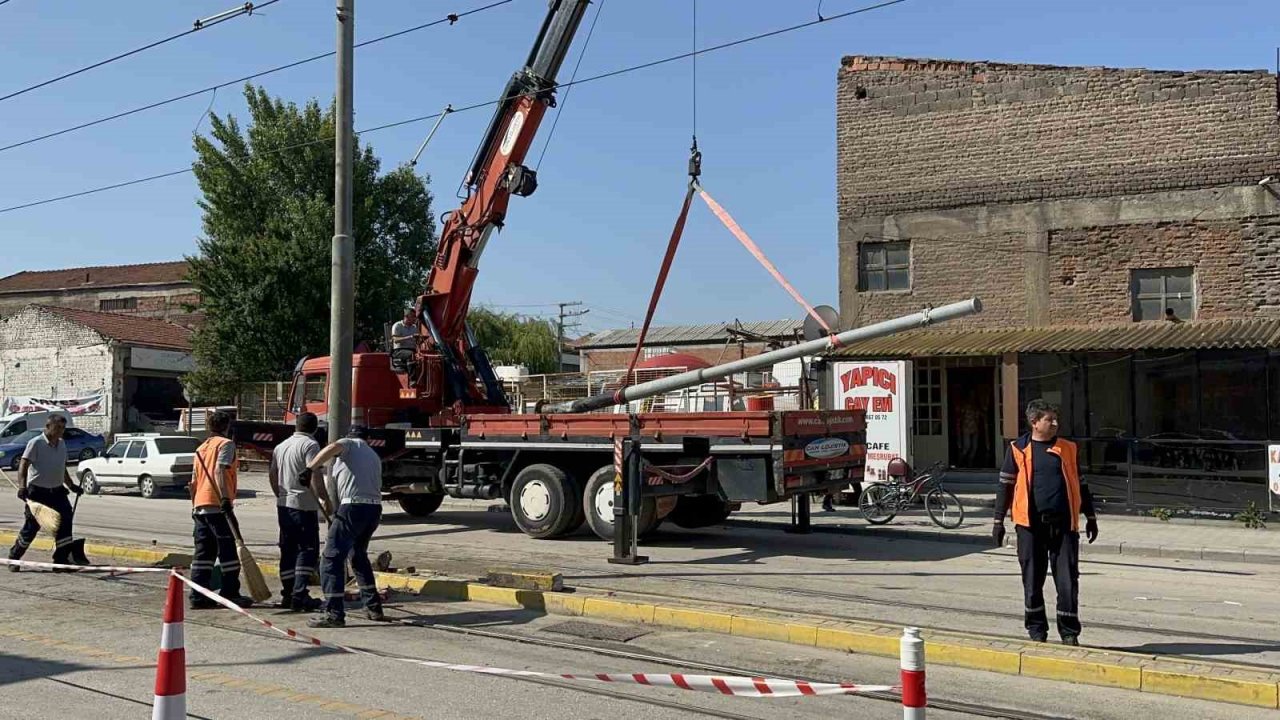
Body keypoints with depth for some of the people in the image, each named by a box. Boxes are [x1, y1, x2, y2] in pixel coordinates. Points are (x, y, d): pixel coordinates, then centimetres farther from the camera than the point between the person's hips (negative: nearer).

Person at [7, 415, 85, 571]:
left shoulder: (62, 444, 12)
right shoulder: (36, 443, -10)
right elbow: (23, 465, -16)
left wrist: (72, 486, 21)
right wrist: (22, 486, -28)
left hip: (57, 490, 6)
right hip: (37, 491, -6)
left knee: (65, 520, -6)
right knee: (31, 527, 1)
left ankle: (62, 558, -1)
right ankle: (14, 557, 21)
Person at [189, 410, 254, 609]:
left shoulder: (201, 448, 21)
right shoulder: (226, 444, -2)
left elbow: (194, 482, 22)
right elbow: (219, 471, -18)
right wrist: (225, 498, -26)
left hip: (200, 505, 8)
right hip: (217, 505, -8)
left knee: (203, 552, 8)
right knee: (228, 551, -1)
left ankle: (198, 596, 5)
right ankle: (230, 594, 1)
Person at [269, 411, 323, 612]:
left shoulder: (281, 446, 14)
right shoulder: (310, 445, -10)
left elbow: (272, 474, 20)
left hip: (283, 504, 8)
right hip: (304, 505, -7)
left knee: (288, 549, 13)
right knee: (308, 549, -4)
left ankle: (287, 594, 15)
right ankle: (299, 595, -11)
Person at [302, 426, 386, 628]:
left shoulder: (348, 443, 10)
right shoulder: (374, 456, 29)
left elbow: (333, 447, -16)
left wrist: (309, 468, -21)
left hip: (353, 507, -7)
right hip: (375, 508, 7)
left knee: (332, 558, -4)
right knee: (359, 555, 25)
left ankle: (334, 613, -10)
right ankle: (373, 607, 27)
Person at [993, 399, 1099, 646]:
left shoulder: (1067, 449, 9)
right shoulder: (1018, 449, 1)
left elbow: (1080, 484, 16)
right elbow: (1006, 486, 4)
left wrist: (1091, 517, 17)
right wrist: (999, 521, 1)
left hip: (1064, 524, 2)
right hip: (1031, 525, -1)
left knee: (1068, 581, 2)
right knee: (1032, 581, 6)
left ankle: (1070, 633, 14)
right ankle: (1036, 631, 20)